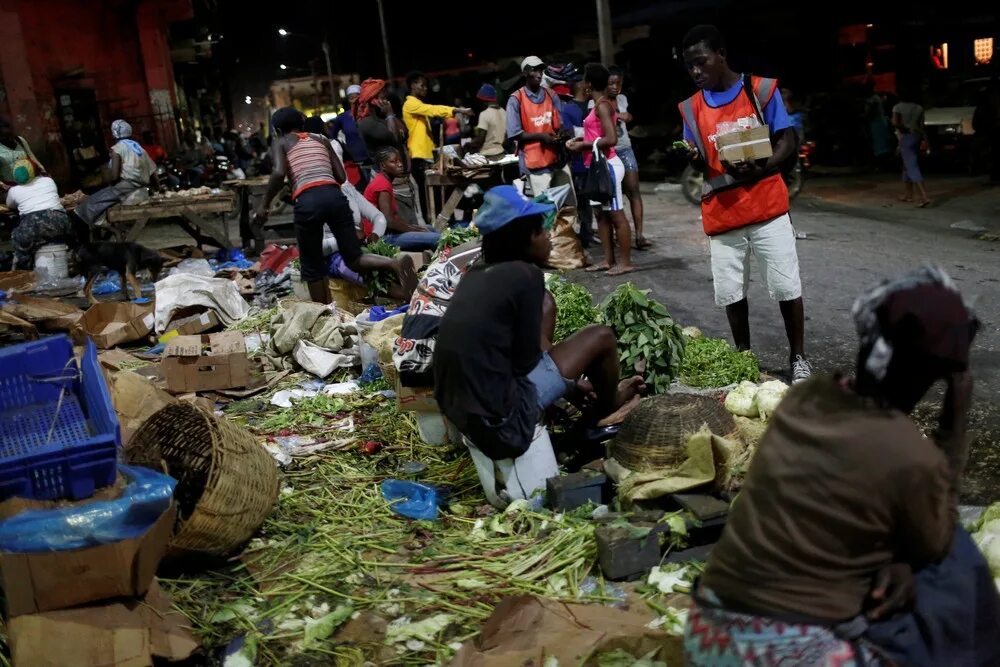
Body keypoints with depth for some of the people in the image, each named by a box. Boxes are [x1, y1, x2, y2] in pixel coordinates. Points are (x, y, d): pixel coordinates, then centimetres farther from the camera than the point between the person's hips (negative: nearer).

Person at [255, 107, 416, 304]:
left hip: (308, 201, -3)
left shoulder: (280, 142, 17)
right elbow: (341, 176, 21)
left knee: (312, 266, 12)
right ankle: (395, 263, -22)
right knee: (354, 259, 5)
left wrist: (265, 203, 7)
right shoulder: (321, 139, 28)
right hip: (334, 195, 3)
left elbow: (279, 173, -3)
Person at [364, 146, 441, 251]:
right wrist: (414, 229, -11)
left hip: (386, 232, 11)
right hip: (384, 237, -11)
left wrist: (414, 227, 7)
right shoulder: (383, 185, -16)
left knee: (431, 230, 24)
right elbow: (389, 220, -23)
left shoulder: (383, 181, 15)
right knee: (438, 239, -20)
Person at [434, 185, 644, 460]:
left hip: (456, 407, 8)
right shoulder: (525, 274, -13)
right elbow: (527, 361, -10)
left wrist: (569, 379, 28)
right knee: (601, 337, 5)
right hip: (500, 420, -8)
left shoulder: (477, 273, 9)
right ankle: (608, 406, 35)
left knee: (545, 310, 20)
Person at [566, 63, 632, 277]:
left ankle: (626, 262, 0)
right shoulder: (601, 104, 13)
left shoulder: (602, 105, -14)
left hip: (607, 165, -10)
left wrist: (583, 145, -16)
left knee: (616, 214, -5)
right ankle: (608, 260, 17)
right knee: (602, 213, 12)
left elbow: (611, 139, -22)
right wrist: (581, 139, 7)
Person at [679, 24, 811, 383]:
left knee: (786, 286, 0)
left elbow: (787, 142, -2)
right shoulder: (691, 108, 6)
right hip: (722, 213, 3)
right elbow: (701, 164, 9)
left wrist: (760, 169, -21)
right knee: (730, 291, 7)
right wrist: (692, 159, -16)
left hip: (767, 207, -3)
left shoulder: (761, 89, -2)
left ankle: (798, 357, 14)